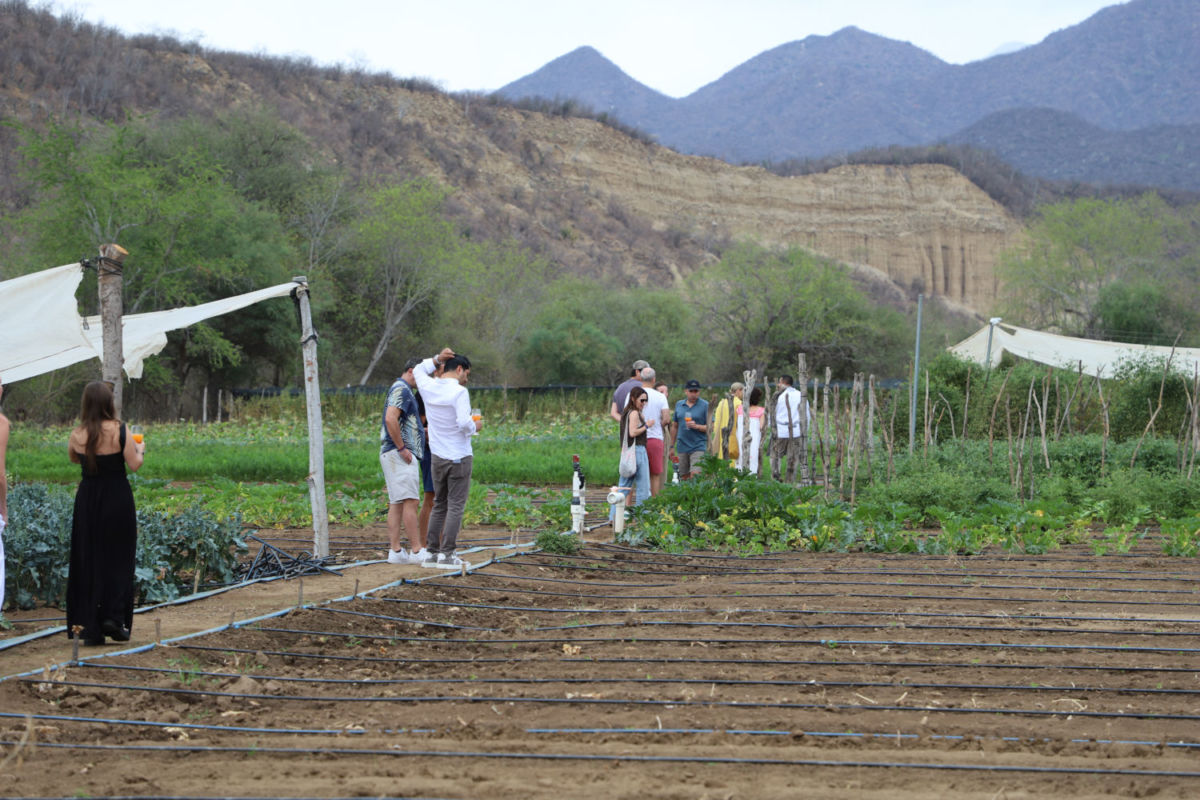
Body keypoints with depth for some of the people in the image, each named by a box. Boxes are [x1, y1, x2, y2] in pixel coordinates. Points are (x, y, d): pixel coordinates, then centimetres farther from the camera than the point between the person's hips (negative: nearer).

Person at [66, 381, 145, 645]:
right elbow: (134, 465, -10)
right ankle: (114, 616, -1)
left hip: (87, 497, 3)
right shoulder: (119, 431, -12)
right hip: (117, 497, -3)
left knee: (87, 561, 8)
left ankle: (88, 625, 7)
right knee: (118, 558, 9)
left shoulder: (77, 435, -2)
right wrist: (140, 449, 9)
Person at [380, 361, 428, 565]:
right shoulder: (401, 389, -10)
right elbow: (390, 419, -24)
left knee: (396, 504, 6)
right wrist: (401, 448, -19)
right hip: (400, 455, -11)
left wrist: (426, 431, 16)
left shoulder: (404, 390, 23)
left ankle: (395, 551, 5)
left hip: (400, 455, 11)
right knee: (409, 502, -11)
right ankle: (417, 550, -13)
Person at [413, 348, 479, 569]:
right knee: (455, 507, -2)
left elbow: (418, 370, 27)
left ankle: (432, 553, 12)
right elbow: (464, 423, -24)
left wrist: (437, 359, 14)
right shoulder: (459, 392, -15)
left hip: (437, 457, 6)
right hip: (459, 457, -6)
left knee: (439, 505, 14)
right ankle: (447, 555, -5)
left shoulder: (429, 387, 4)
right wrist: (475, 427, -3)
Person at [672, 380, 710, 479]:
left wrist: (696, 426, -19)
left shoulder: (705, 405, 0)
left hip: (698, 447, -5)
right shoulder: (679, 405, 13)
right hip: (682, 448, 5)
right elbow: (675, 426, 19)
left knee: (695, 475, -17)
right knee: (683, 478, 5)